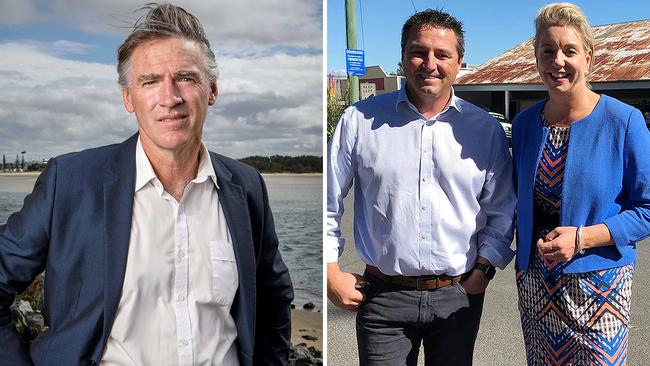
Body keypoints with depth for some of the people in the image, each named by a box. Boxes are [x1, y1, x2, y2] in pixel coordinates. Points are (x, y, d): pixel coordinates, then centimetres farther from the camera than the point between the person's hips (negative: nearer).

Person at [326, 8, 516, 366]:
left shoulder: (485, 129, 1)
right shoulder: (360, 120, -4)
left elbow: (502, 211, 10)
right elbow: (327, 203, 2)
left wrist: (484, 268, 1)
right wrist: (331, 272, -1)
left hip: (459, 295, 2)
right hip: (384, 295, -1)